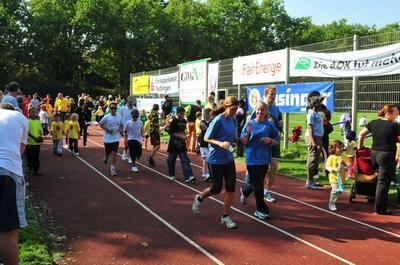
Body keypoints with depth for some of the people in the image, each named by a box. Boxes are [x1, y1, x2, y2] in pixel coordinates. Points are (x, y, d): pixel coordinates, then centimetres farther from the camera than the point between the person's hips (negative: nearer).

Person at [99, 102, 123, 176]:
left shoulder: (119, 117, 0)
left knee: (114, 153, -6)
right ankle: (106, 157, 48)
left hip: (116, 138, 1)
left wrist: (121, 130, -5)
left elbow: (121, 125, 15)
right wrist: (107, 129, -13)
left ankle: (113, 168, 0)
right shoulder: (106, 117, -9)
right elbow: (101, 124, 0)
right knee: (108, 152, 11)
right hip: (107, 138, -1)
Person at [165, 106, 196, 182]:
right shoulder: (173, 121, -12)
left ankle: (188, 177, -9)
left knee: (185, 160, -4)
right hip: (174, 144, -4)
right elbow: (171, 133, -17)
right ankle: (171, 175, 27)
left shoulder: (184, 121, 5)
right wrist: (181, 136, -21)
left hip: (182, 144, 4)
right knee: (171, 160, 9)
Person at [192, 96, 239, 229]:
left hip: (229, 159, 6)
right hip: (215, 159, -6)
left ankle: (225, 216, 14)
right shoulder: (218, 120, -17)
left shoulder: (233, 120, 4)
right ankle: (199, 199, 37)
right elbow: (206, 138, -14)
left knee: (231, 188, 0)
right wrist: (220, 143, -27)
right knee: (216, 189, 7)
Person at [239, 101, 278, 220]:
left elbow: (277, 141, 6)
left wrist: (270, 140, -15)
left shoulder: (269, 125, 0)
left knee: (259, 183, 13)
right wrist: (247, 133, -20)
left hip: (264, 159, 2)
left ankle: (244, 190, 46)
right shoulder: (249, 124, -2)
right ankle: (261, 209, 14)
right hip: (252, 158, -2)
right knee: (257, 185, 0)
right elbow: (243, 142, -1)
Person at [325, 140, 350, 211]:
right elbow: (327, 166, -9)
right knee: (335, 190, -16)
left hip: (342, 177, 4)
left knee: (340, 191, 12)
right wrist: (334, 169, -24)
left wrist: (344, 163, -20)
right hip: (334, 177, -4)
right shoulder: (331, 157, -7)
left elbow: (349, 165, 0)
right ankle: (331, 204, -1)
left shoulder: (344, 156, 2)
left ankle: (333, 201, 35)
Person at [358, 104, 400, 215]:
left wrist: (360, 146, 25)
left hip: (374, 154, 6)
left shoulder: (374, 123, 7)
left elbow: (361, 134, 14)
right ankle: (380, 208, 7)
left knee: (381, 180, 19)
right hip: (387, 156, -6)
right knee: (384, 183, 1)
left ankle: (378, 206, 24)